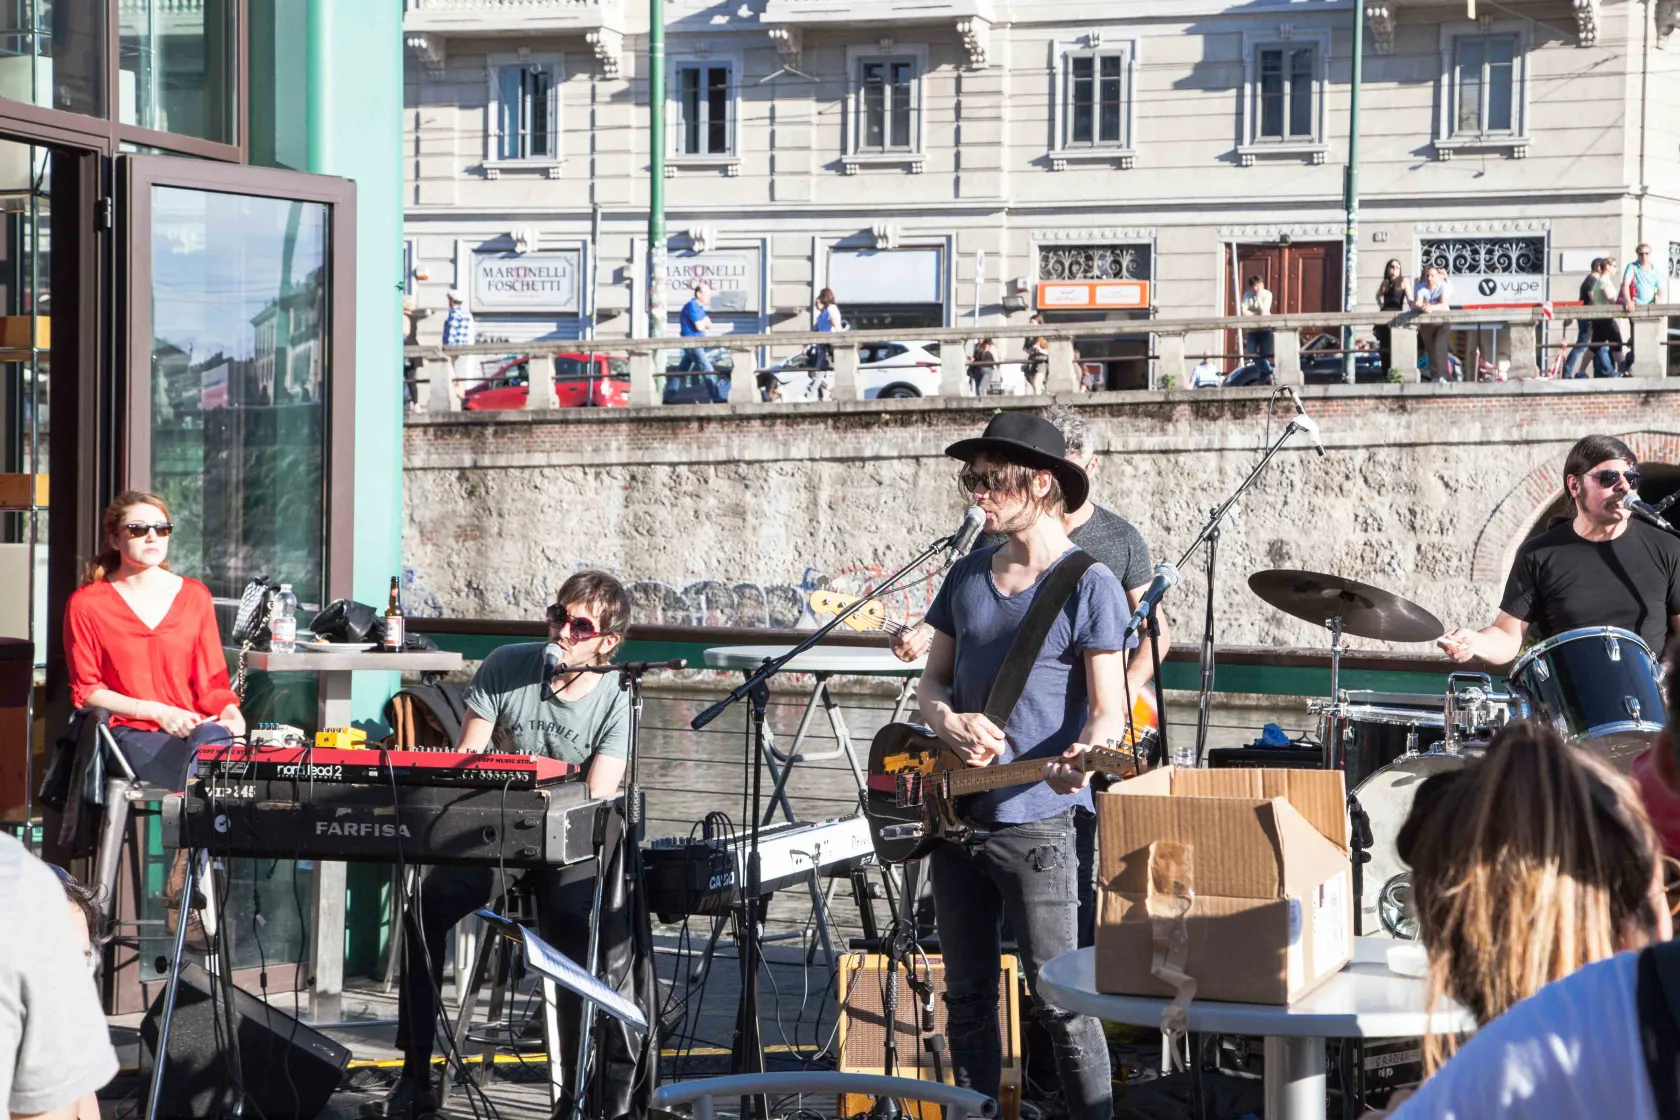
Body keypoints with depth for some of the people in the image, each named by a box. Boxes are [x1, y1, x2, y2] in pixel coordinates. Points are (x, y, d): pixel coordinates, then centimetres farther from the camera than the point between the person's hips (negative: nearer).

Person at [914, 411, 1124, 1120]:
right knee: (967, 999, 12)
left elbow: (1108, 712, -11)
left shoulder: (1088, 585, -7)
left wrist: (1080, 758, -33)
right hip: (956, 816, 6)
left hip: (1037, 822, -6)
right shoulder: (968, 576, 11)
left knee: (1059, 1000, -5)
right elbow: (931, 681, 15)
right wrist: (951, 723, -9)